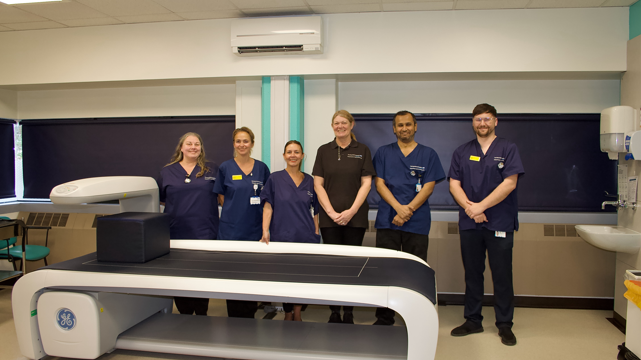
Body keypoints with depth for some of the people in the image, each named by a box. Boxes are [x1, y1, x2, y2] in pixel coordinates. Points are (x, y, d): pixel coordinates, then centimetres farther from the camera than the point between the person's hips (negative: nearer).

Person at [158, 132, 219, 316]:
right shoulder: (167, 171, 10)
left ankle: (201, 315, 17)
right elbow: (161, 199, 17)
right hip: (176, 232, 1)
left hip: (205, 233, -1)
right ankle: (184, 315, 21)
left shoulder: (212, 169, 7)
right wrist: (178, 207, 3)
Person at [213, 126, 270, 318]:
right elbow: (221, 197, 7)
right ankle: (235, 316, 14)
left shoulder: (262, 168, 7)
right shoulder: (225, 168, 2)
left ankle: (250, 314, 20)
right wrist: (237, 211, 1)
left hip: (255, 228, 2)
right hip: (231, 228, -1)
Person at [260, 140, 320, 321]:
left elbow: (315, 211, 13)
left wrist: (316, 234, 8)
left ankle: (297, 313, 19)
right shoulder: (275, 179, 3)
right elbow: (268, 206, -1)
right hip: (282, 237, -2)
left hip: (306, 238, 2)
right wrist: (265, 231, -11)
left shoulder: (310, 181, 10)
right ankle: (288, 314, 22)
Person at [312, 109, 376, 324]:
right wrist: (331, 212, -7)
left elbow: (366, 183, 0)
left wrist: (351, 211, -10)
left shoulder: (362, 151, 6)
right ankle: (334, 312, 12)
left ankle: (349, 312, 12)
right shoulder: (324, 151, 8)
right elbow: (318, 184, 3)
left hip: (355, 217, 0)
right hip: (330, 217, 1)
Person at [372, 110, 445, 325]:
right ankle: (384, 317, 14)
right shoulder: (383, 153, 11)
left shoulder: (428, 154, 9)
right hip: (387, 220, 1)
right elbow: (379, 184, 3)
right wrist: (399, 207, -11)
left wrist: (408, 210, -11)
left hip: (417, 222, -1)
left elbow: (428, 187, 1)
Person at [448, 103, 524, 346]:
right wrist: (469, 207, -12)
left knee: (502, 275, 1)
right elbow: (454, 184, 4)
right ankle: (473, 321, 21)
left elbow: (509, 183, -9)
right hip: (469, 223, 3)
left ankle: (505, 325, 13)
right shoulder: (462, 152, 11)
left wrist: (481, 206, -14)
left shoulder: (508, 149, 1)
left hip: (500, 223, -3)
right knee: (472, 274, 10)